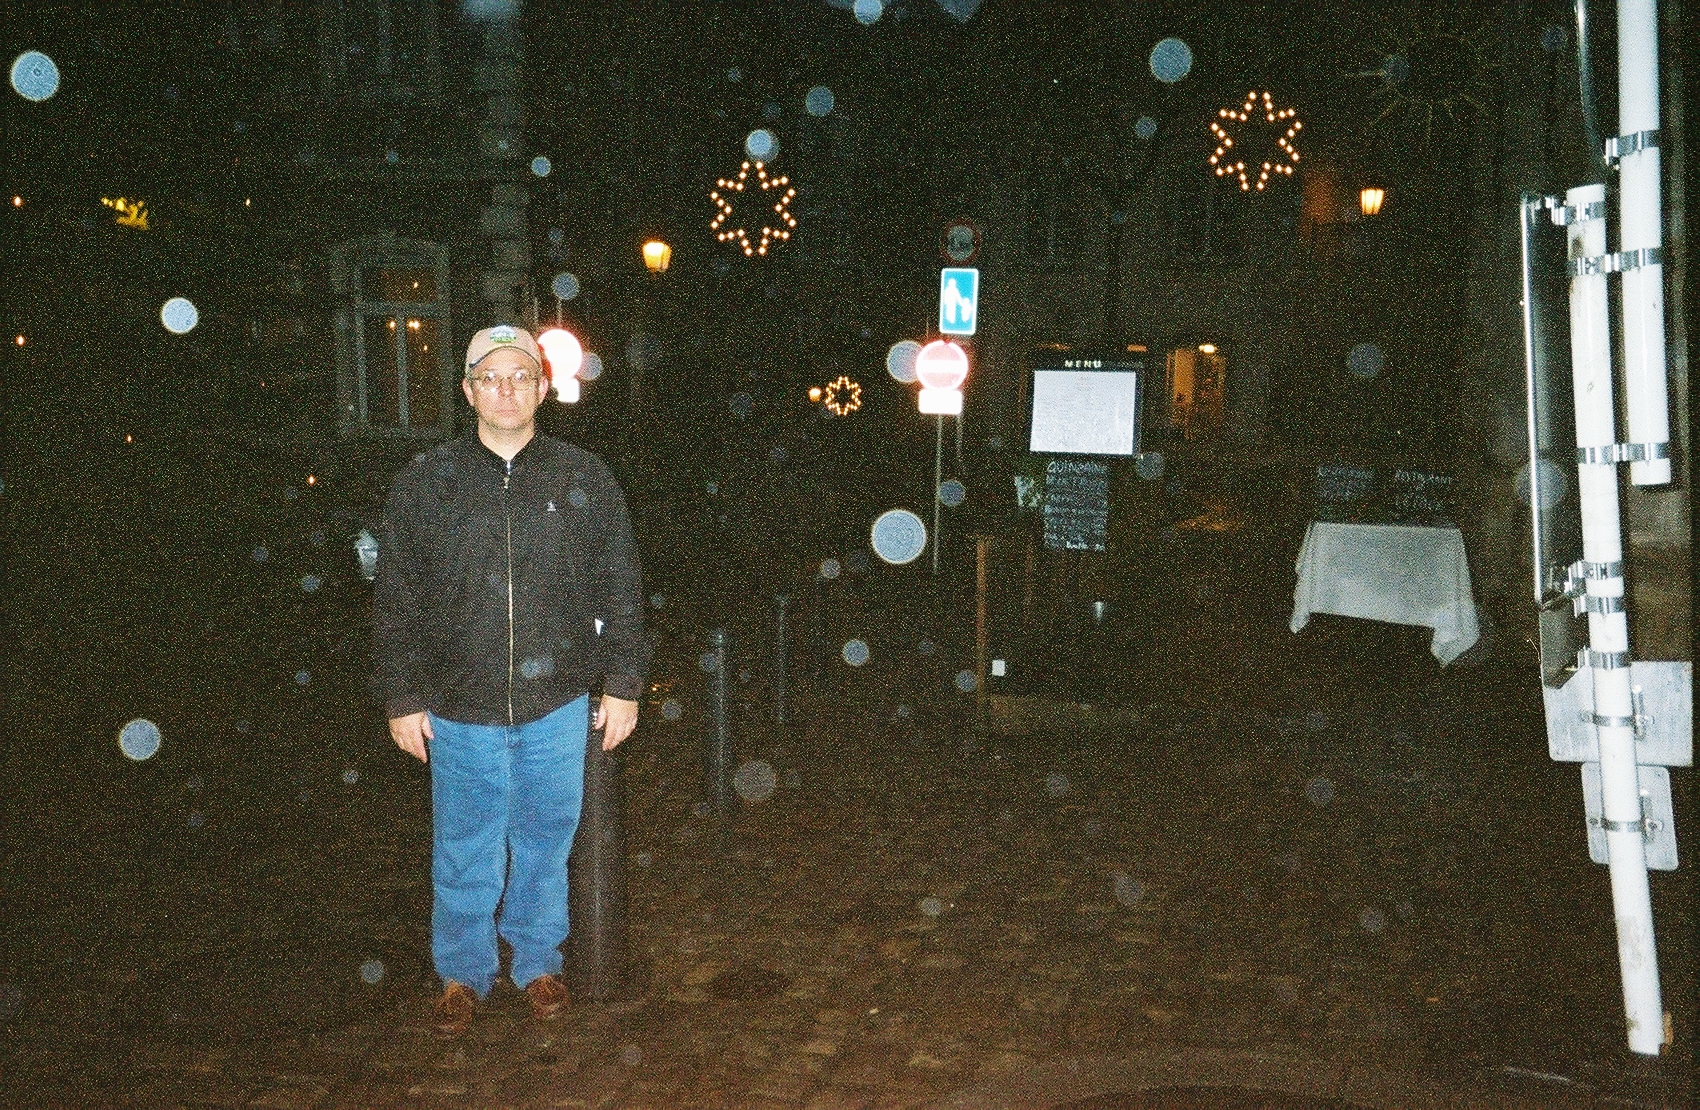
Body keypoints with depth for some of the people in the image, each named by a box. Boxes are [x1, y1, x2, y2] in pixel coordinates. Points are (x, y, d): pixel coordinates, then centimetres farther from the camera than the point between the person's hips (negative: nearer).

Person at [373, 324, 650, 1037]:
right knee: (464, 853, 9)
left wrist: (623, 686, 3)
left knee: (544, 843, 13)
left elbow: (622, 592, 6)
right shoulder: (426, 482, 1)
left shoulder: (584, 481, 2)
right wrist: (403, 699, 1)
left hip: (557, 706, 0)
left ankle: (538, 963, 32)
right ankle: (464, 973, 28)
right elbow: (395, 600, 4)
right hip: (459, 711, 0)